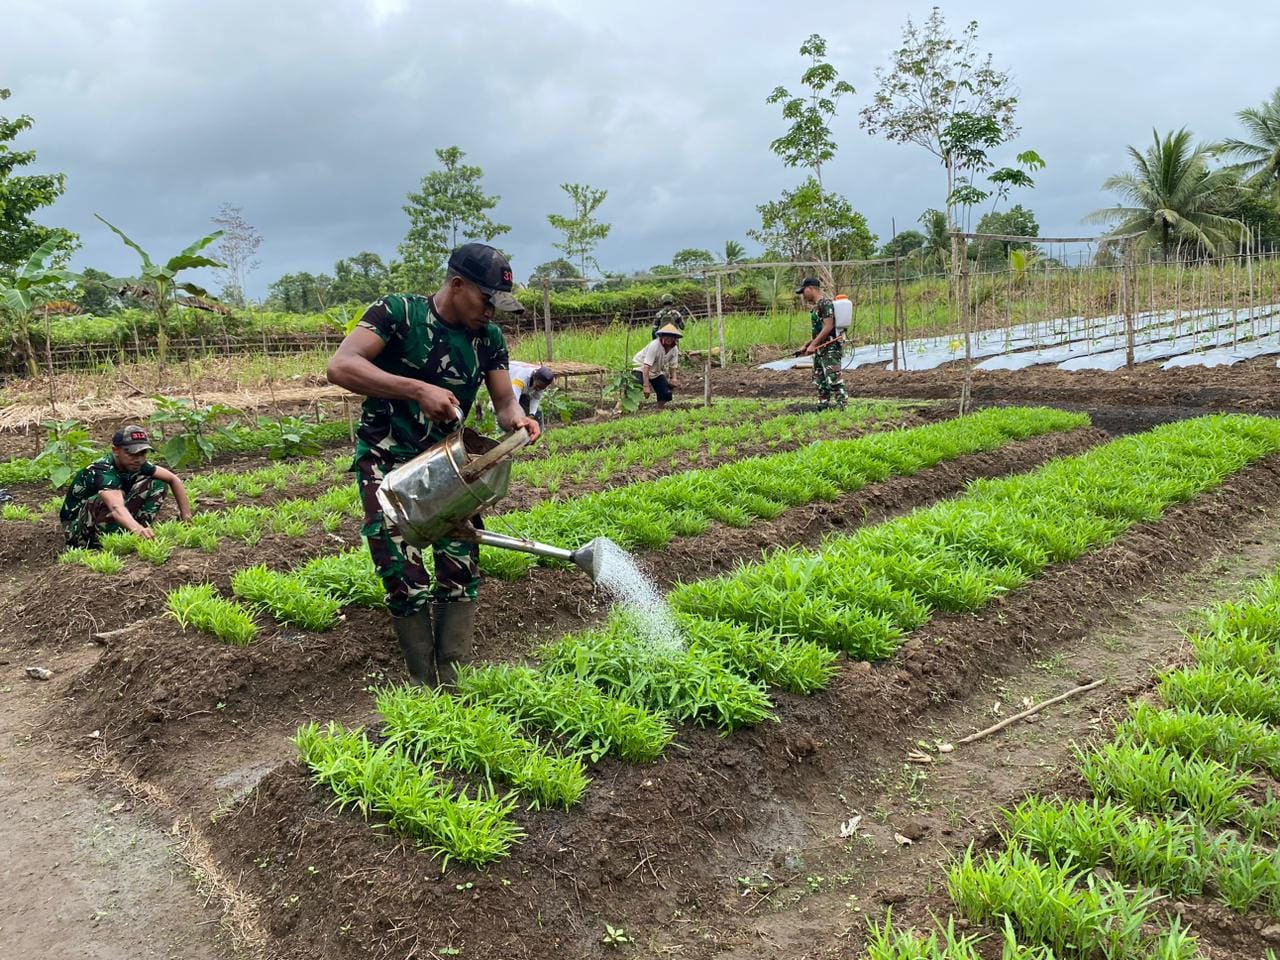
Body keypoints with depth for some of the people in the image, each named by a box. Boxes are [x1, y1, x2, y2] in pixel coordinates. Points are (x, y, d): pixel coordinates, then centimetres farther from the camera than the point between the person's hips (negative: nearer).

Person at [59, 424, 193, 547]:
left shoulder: (136, 465, -9)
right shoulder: (103, 472, -32)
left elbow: (174, 479, 1)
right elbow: (116, 508, -52)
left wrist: (186, 515, -7)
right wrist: (137, 529, -71)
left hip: (115, 521, 7)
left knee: (158, 485, -6)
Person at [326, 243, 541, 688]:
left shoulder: (489, 337, 0)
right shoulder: (398, 312, -15)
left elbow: (504, 401, 3)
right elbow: (340, 367, -27)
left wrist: (518, 419, -22)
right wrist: (418, 390, -36)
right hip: (387, 462, -5)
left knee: (461, 567, -2)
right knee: (406, 580, -10)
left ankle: (455, 679, 8)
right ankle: (425, 685, 2)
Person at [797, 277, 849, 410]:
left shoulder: (825, 304, -12)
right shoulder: (816, 306, 17)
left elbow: (828, 327, -19)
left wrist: (813, 345, -20)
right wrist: (807, 344, 17)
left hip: (830, 349, -10)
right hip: (820, 351, 10)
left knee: (833, 379, -14)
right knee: (820, 381, 12)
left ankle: (843, 405, -13)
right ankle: (823, 405, 18)